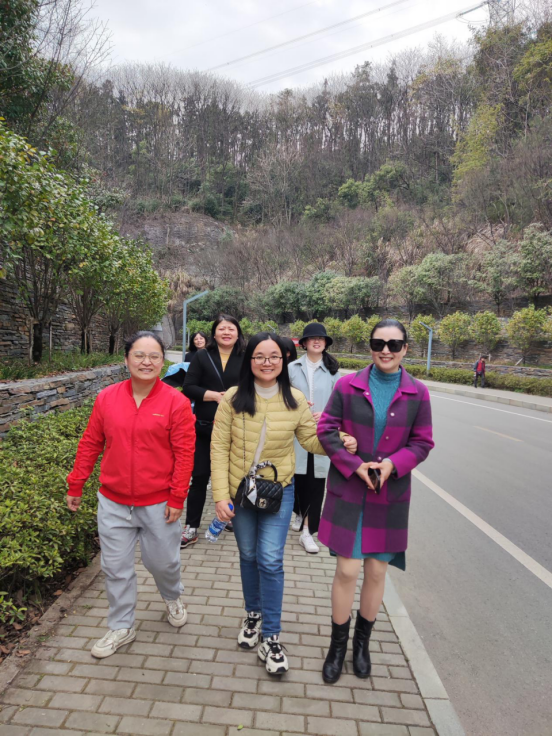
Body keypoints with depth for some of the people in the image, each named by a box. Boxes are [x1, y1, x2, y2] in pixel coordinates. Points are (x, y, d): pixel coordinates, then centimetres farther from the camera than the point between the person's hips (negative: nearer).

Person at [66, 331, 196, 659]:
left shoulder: (176, 402, -11)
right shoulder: (107, 398, -2)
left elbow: (184, 453, -11)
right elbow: (90, 444, 5)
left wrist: (177, 497, -12)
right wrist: (76, 485, 9)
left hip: (158, 503, -2)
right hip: (114, 502, 3)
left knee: (163, 561, 14)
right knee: (116, 567, 13)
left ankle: (173, 598, 48)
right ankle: (122, 628, 36)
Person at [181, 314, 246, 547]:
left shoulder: (246, 359, 1)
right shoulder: (202, 357, 2)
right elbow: (188, 388, -5)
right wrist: (215, 395, -16)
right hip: (205, 427, 0)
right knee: (199, 477, 4)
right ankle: (191, 528, 13)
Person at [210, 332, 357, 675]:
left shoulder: (296, 400, -9)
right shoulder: (233, 399, -11)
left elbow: (312, 441, 1)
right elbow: (219, 448, -9)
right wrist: (221, 495, -13)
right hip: (240, 490, 1)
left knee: (271, 560, -4)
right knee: (248, 556, 17)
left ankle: (271, 637, 13)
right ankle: (254, 614, 41)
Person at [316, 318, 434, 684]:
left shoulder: (418, 393, -3)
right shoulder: (348, 385, -6)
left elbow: (422, 442, 2)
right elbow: (327, 430, -4)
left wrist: (392, 464, -15)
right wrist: (354, 465, -15)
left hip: (391, 496, 2)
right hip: (348, 492, -1)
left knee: (377, 571, 13)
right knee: (347, 570, 2)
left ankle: (362, 641, 38)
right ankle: (338, 645, 27)